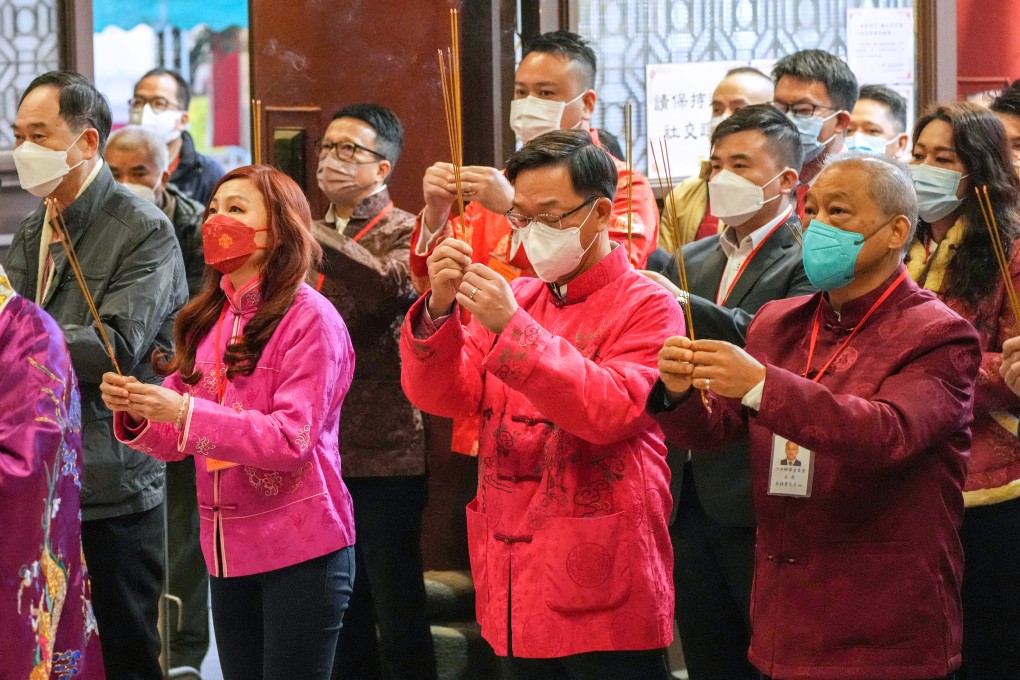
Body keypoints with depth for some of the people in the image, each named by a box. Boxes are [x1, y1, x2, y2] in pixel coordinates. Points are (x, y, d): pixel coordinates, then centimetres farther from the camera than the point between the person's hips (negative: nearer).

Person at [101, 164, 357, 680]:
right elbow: (176, 441, 11)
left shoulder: (309, 318, -10)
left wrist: (185, 414, -26)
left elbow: (293, 439, -18)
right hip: (228, 549, 7)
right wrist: (134, 413, -12)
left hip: (299, 549, -6)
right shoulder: (206, 319, 11)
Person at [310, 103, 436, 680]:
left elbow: (393, 284, -28)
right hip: (322, 451, 7)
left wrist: (310, 236, -34)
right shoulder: (319, 237, 16)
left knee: (397, 605, -2)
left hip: (386, 452, -7)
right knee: (340, 607, 13)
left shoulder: (405, 233, -5)